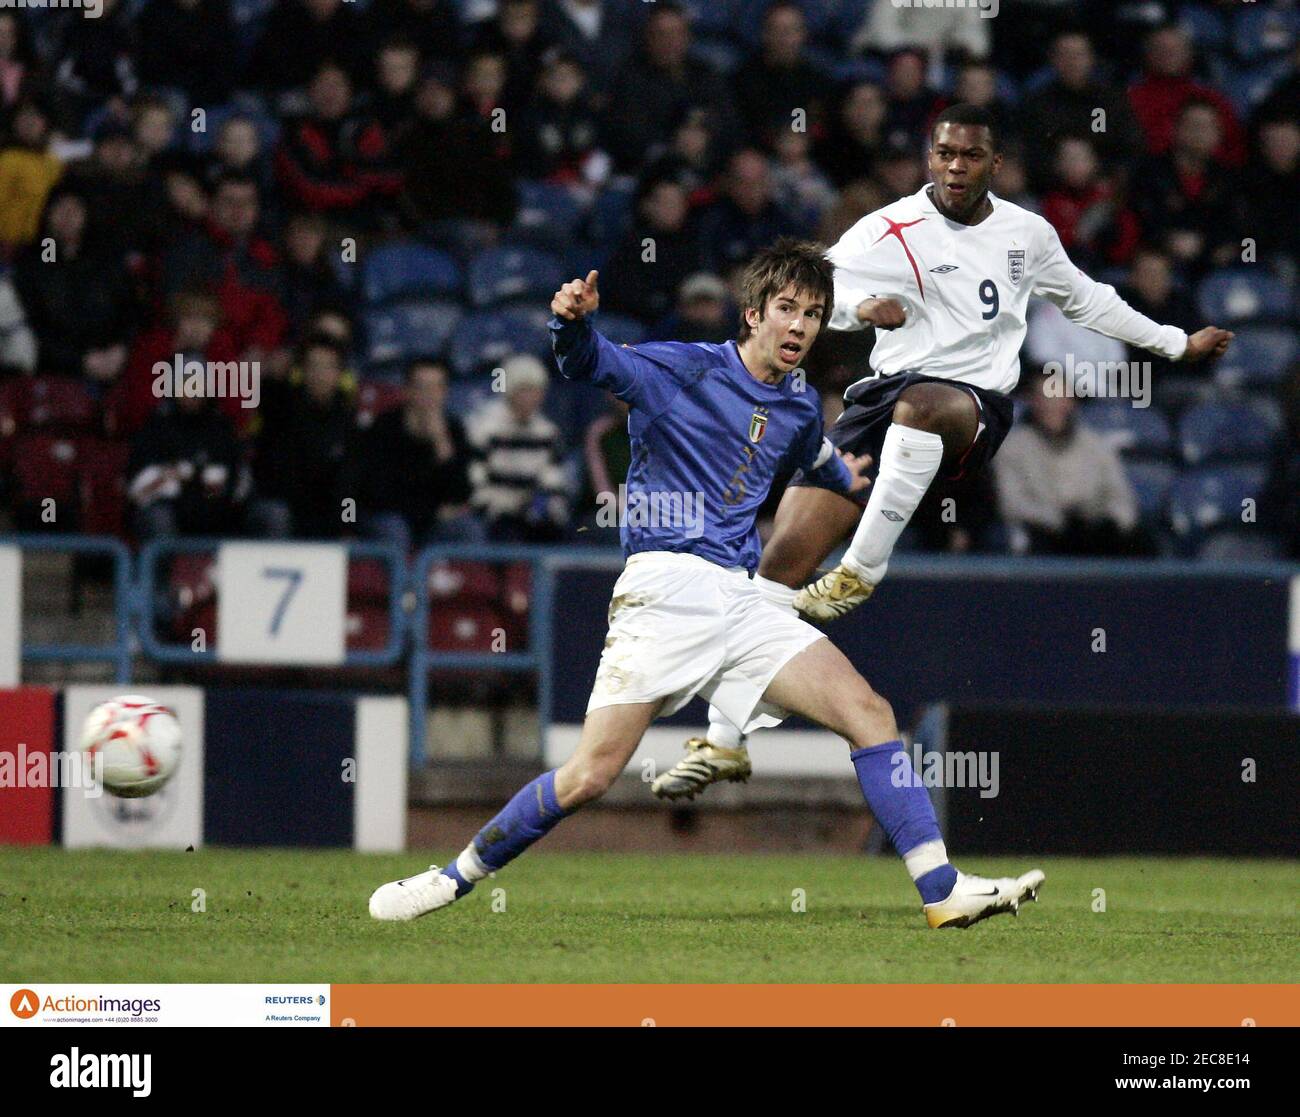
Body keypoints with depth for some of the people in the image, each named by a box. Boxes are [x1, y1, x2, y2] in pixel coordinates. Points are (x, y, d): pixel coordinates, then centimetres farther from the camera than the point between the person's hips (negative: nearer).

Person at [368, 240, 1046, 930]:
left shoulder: (799, 407, 18)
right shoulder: (684, 370, -2)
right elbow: (593, 363, -19)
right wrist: (573, 324, -40)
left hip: (739, 601, 6)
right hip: (665, 586, -6)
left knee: (870, 713, -9)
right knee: (590, 776, -15)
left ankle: (942, 889, -7)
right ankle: (455, 878, 2)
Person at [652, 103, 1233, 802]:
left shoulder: (1028, 234, 14)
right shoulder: (889, 232, 2)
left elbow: (1087, 301, 32)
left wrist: (1179, 344, 38)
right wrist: (861, 304, -34)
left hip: (976, 407, 0)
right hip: (885, 395, 0)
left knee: (920, 404, -40)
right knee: (783, 556, -14)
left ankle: (862, 572, -34)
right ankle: (724, 741, -9)